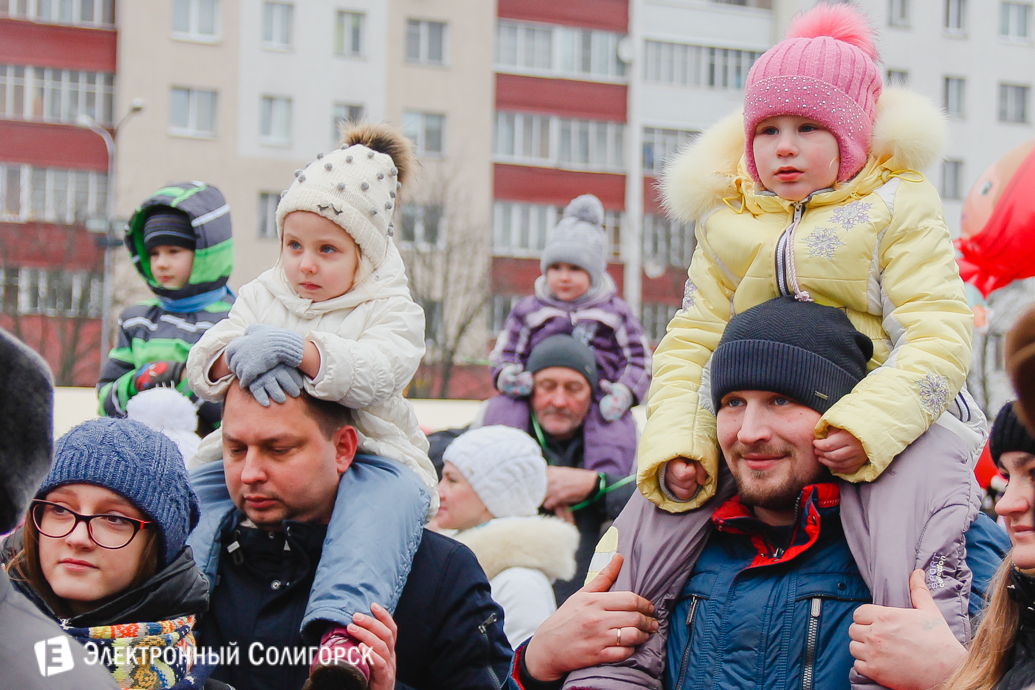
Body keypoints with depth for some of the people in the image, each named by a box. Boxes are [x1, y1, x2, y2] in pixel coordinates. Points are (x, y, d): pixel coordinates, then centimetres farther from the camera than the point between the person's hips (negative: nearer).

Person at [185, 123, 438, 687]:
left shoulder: (393, 310, 3)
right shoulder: (263, 296, 17)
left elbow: (375, 372, -20)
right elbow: (202, 364, 3)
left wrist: (293, 348, -36)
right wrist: (241, 359, -23)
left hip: (367, 454, -5)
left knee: (389, 499, -38)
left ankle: (344, 628, -60)